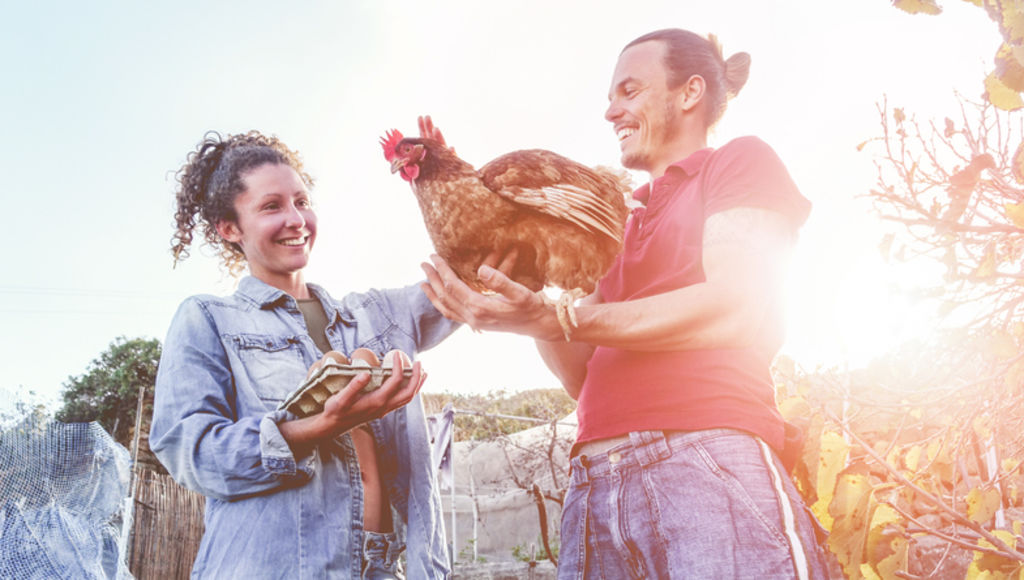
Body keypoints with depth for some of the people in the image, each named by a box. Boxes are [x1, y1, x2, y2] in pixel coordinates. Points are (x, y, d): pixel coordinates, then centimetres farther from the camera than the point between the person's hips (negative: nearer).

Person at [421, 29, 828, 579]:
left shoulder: (742, 162, 10)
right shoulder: (620, 227, 27)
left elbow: (735, 311, -9)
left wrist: (554, 318, -11)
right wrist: (526, 298, 4)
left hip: (705, 457, -5)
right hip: (595, 483, 6)